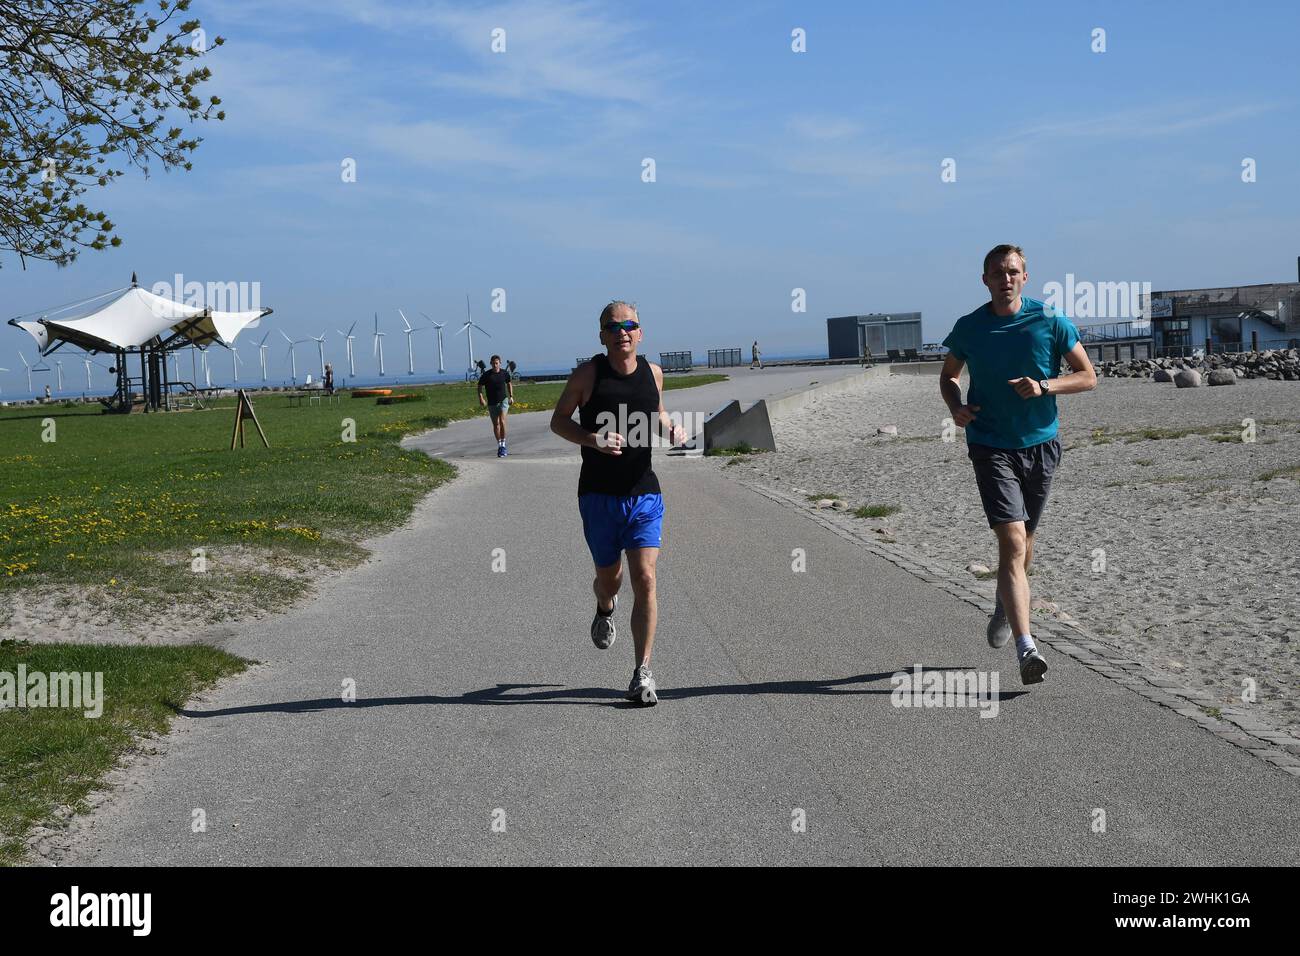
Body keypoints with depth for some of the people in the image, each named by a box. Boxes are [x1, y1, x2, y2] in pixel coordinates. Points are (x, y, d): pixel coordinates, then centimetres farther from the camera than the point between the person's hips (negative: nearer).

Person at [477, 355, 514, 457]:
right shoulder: (486, 375, -5)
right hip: (492, 402, 1)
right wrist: (481, 398, -11)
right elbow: (480, 386, 3)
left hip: (503, 400, -1)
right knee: (496, 424, 7)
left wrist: (511, 396, 12)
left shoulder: (505, 374, 0)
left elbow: (509, 383, 19)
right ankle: (499, 445, 21)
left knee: (502, 421, -18)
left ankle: (503, 445, -15)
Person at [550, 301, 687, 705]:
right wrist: (592, 439, -16)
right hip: (598, 494, -1)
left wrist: (672, 428, 1)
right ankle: (604, 611, 50)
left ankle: (643, 672, -4)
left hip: (644, 494, 1)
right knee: (608, 577, 12)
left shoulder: (653, 373, 5)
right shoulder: (587, 375, -5)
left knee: (644, 580, -9)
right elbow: (558, 421, 3)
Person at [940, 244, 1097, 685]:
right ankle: (1026, 649, -21)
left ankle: (1004, 608, 47)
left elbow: (1088, 376, 2)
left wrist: (1044, 386, -16)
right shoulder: (968, 327, -1)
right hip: (991, 446, -2)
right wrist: (956, 407, -6)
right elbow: (948, 375, 16)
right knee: (1012, 542, -15)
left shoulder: (1050, 322, -3)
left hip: (1040, 445, 2)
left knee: (1023, 542, 16)